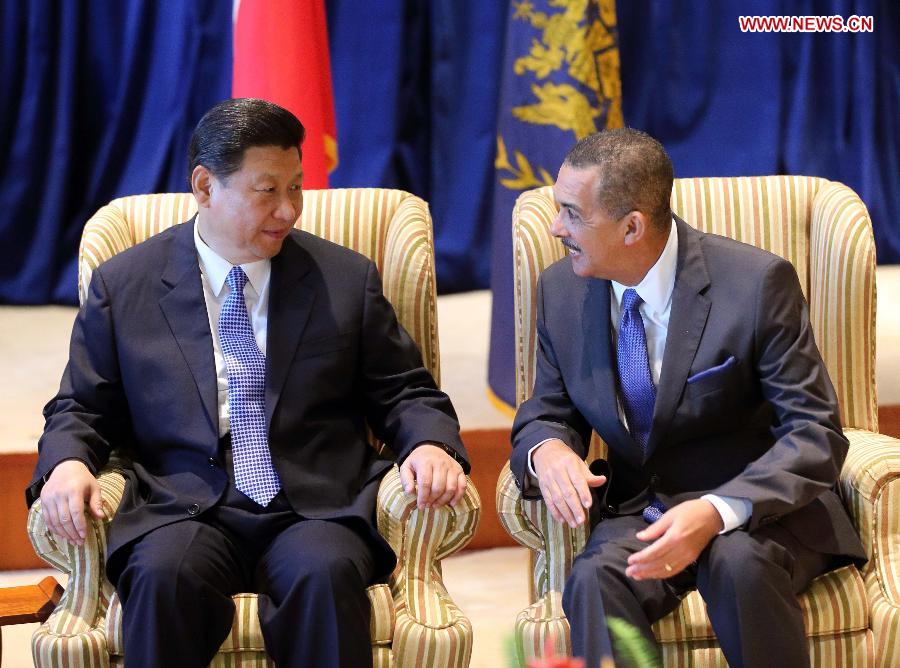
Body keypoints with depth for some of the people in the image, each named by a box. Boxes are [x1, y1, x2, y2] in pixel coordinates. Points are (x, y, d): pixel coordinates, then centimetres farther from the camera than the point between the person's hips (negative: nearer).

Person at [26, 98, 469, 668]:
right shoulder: (122, 286, 12)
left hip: (319, 510, 1)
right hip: (183, 512, 0)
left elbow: (406, 392, 15)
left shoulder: (347, 279, 14)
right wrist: (68, 462, -8)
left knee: (327, 572, -34)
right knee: (165, 574, -35)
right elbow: (82, 409, 15)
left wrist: (430, 445, -7)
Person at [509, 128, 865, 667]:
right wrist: (546, 451, -16)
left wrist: (717, 513, -32)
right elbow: (549, 414, 12)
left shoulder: (758, 283, -14)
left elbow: (815, 434, -15)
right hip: (639, 513, 3)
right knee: (596, 579, -32)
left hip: (758, 510, -2)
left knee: (738, 563, -37)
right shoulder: (562, 290, 1)